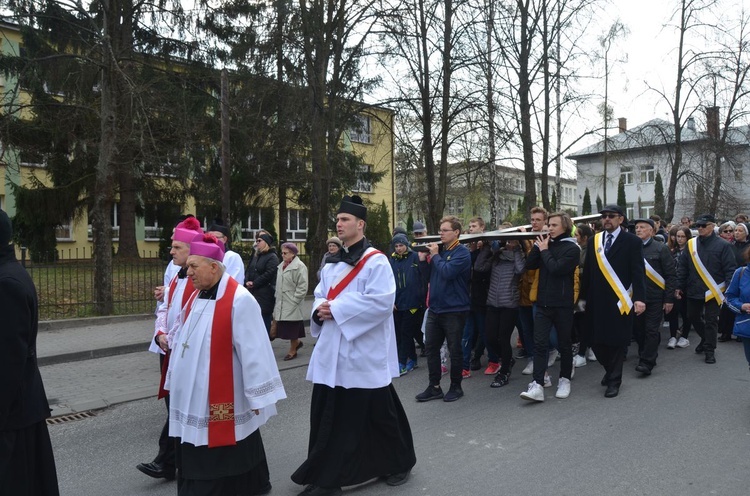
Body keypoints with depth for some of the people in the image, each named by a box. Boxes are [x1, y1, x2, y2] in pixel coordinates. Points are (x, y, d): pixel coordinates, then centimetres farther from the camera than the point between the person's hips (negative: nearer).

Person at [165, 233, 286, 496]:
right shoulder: (196, 297, 7)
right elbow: (183, 341, 15)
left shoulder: (239, 300, -18)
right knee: (195, 462, 16)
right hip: (194, 398, 8)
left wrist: (257, 395, -16)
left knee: (219, 464, 6)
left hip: (222, 401, -8)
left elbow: (253, 351, -18)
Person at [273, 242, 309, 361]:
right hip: (281, 304, 8)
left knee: (292, 328, 3)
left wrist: (293, 300, -16)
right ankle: (297, 342, 32)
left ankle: (292, 351, 17)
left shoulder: (299, 266, -13)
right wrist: (277, 298, 11)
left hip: (292, 305, -7)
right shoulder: (281, 266, 13)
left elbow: (302, 287, -16)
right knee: (284, 328, 11)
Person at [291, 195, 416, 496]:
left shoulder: (376, 261, -10)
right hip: (332, 352, 7)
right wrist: (320, 310, -7)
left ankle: (398, 463, 30)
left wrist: (336, 308, -20)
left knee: (378, 413, 6)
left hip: (364, 353, -6)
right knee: (327, 416, 8)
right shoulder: (332, 264, 13)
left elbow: (381, 301, -21)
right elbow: (319, 296, 17)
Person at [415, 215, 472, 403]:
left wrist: (435, 255, -13)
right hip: (435, 308, 7)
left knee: (454, 349, 5)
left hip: (454, 310, -7)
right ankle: (434, 387, 19)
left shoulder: (462, 252, -11)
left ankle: (456, 387, 19)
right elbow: (428, 276, 15)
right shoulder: (440, 250, 10)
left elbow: (447, 272, -26)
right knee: (431, 348, 9)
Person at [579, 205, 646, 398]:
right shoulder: (594, 241, 10)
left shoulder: (632, 241, -2)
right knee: (596, 340, 6)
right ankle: (610, 370, 32)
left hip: (619, 301, -4)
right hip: (596, 300, 4)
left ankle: (614, 380, 19)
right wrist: (584, 296, 10)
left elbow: (638, 272, -8)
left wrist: (639, 298, -17)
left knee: (617, 341, 4)